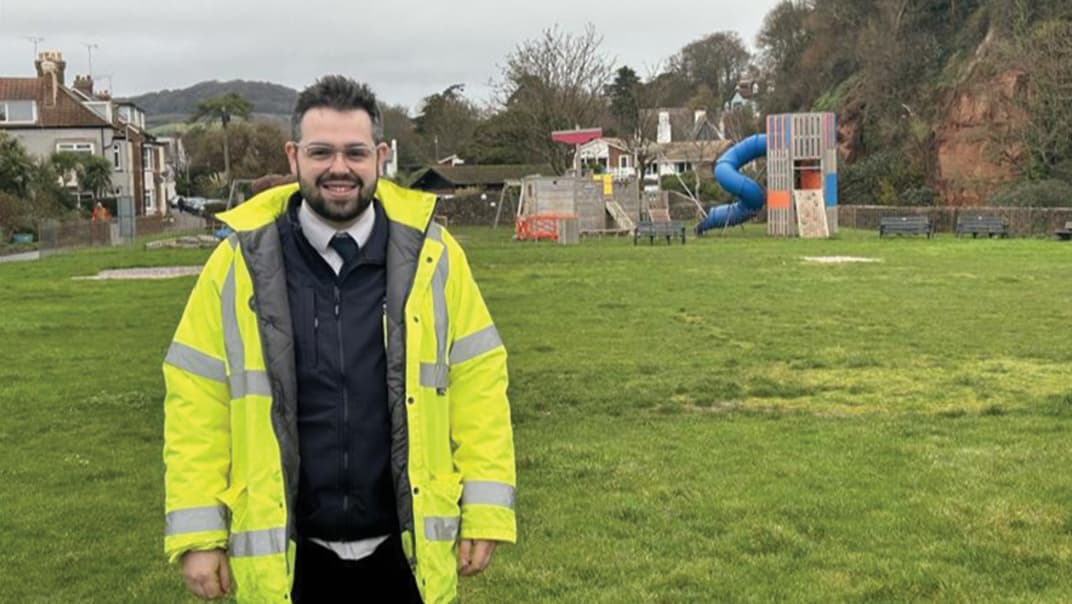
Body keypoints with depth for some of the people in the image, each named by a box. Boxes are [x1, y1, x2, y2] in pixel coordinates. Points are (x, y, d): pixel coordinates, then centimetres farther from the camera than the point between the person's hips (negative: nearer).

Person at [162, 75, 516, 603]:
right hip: (286, 556, 0)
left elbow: (478, 378, 0)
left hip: (406, 549, 0)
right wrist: (197, 532, -4)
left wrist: (485, 510, -3)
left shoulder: (430, 254, -3)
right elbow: (197, 398, -2)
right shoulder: (240, 263, -5)